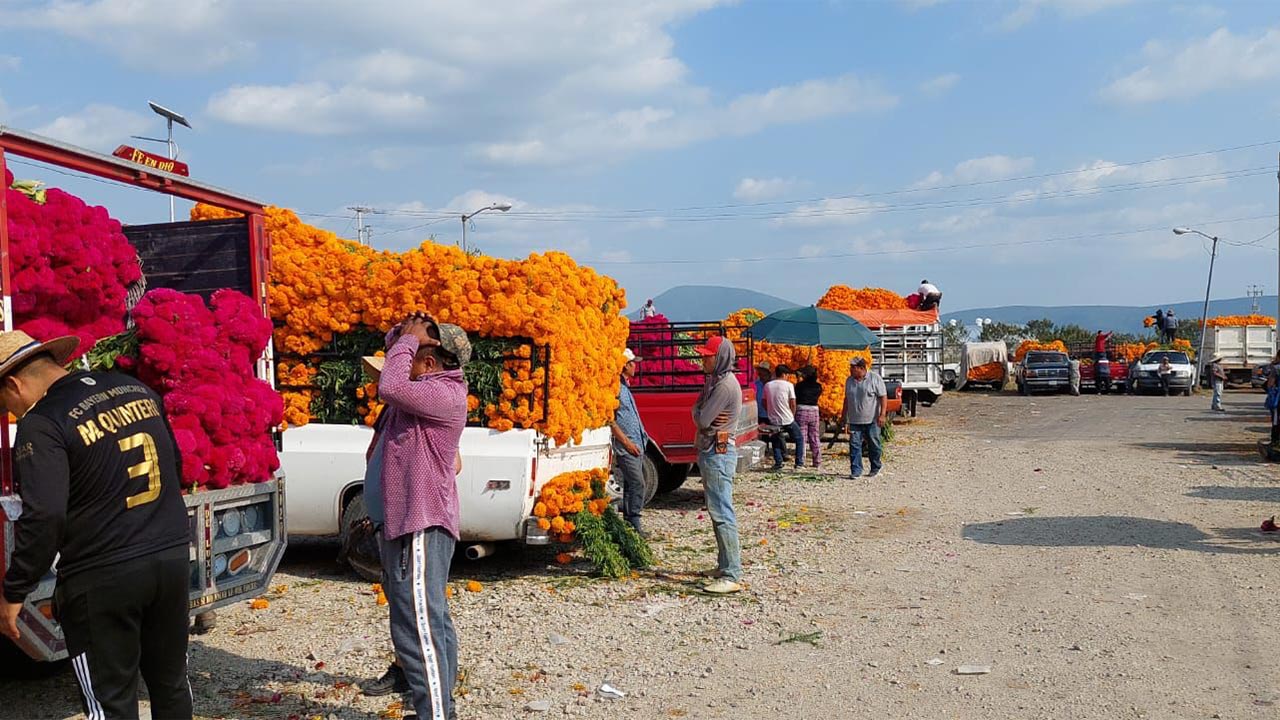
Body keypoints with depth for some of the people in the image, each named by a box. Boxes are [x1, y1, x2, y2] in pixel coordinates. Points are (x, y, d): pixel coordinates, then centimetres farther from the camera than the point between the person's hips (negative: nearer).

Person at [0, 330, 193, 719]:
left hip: (103, 577, -6)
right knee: (171, 683, 20)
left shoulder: (42, 424, -13)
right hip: (173, 558, 6)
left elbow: (44, 517, -21)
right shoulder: (135, 388, 7)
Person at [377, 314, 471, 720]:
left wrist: (409, 339, -16)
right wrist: (403, 336, 3)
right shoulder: (427, 388, 12)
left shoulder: (444, 395, -18)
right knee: (431, 622, 18)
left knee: (418, 628, -13)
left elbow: (390, 387, -31)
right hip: (412, 522, 11)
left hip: (421, 526, -11)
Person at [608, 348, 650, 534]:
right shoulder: (616, 387, -12)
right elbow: (610, 419, -18)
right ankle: (634, 525, -10)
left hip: (636, 445, 10)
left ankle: (629, 524, 17)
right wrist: (626, 442, -17)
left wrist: (641, 438, 20)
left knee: (631, 484, 12)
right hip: (626, 448, -10)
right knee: (637, 484, -13)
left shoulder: (625, 387, 18)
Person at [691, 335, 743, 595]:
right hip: (710, 451, 11)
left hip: (718, 453, -11)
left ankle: (731, 576, -11)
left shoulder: (725, 385, -18)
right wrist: (702, 416, -10)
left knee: (722, 514, -11)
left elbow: (702, 420, -18)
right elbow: (697, 411, 11)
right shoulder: (714, 380, 14)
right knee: (717, 512, 16)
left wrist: (700, 416, 3)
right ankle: (725, 566, 25)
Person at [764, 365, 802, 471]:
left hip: (774, 420, 3)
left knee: (776, 442, 16)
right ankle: (799, 463, 10)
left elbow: (764, 402, 8)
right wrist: (792, 415, 9)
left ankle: (778, 464, 6)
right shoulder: (788, 385, -7)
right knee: (799, 439, 14)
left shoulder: (767, 385, 3)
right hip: (788, 420, -3)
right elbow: (793, 403, -7)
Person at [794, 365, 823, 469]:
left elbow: (795, 399, -3)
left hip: (801, 411, -3)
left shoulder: (800, 385, -8)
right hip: (814, 411, 3)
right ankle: (817, 462, 17)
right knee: (815, 438, 12)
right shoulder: (818, 386, 2)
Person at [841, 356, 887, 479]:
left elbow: (883, 397, -6)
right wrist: (844, 419, 15)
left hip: (872, 420, -4)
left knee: (874, 445, 6)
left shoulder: (875, 379, -5)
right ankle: (856, 471, -2)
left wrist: (882, 415, -15)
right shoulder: (849, 381, 10)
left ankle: (875, 468, 23)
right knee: (854, 445, -4)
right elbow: (846, 400, 17)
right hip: (855, 421, 4)